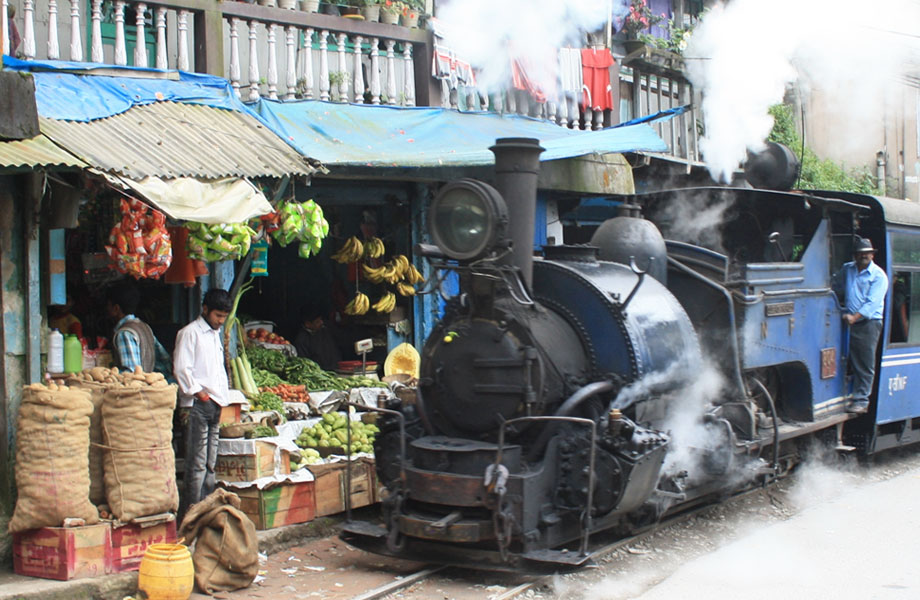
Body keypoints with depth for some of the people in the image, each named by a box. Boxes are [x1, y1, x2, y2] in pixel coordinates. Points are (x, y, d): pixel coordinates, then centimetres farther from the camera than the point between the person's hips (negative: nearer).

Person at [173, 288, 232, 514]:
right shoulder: (190, 332, -6)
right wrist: (198, 393, -13)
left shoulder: (215, 334, 21)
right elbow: (181, 368, -13)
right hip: (198, 404, -8)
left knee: (210, 462, 9)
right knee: (197, 462, -9)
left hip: (214, 402, 8)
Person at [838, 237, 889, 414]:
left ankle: (862, 401, -4)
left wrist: (855, 317, -23)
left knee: (866, 365, -5)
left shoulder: (878, 275, -4)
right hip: (850, 321, 5)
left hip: (869, 323, -5)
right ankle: (854, 396, 14)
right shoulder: (846, 269, 13)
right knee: (853, 362, 7)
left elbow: (872, 303, -13)